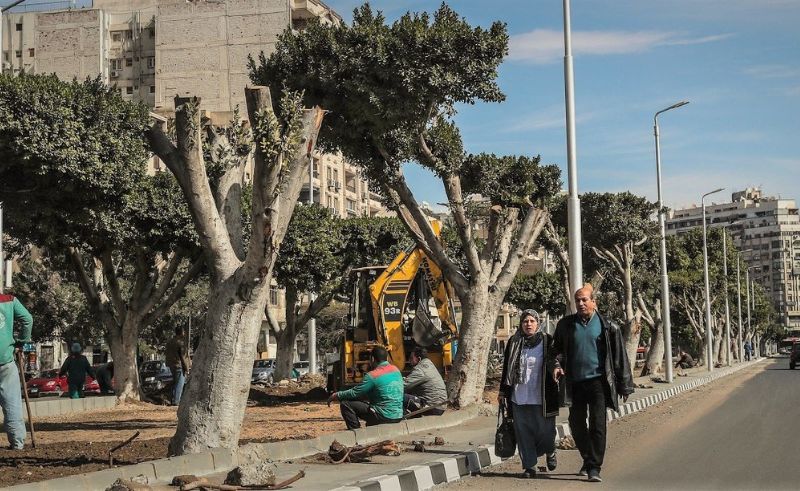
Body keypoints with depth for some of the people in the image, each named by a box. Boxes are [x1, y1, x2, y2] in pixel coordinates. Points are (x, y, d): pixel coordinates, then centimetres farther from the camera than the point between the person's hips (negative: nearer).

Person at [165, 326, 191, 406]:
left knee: (175, 383, 17)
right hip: (179, 366, -8)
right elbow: (183, 357, -15)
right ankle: (176, 401, -7)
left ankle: (174, 399, 21)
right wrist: (187, 368, -10)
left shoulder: (169, 342, 10)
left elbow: (166, 354, 17)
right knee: (179, 384, -4)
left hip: (171, 365, 8)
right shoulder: (181, 343, -14)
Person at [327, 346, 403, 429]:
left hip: (384, 417, -8)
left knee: (345, 404, -4)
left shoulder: (372, 376, -14)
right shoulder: (396, 370, 9)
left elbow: (354, 393, -8)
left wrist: (336, 395, 6)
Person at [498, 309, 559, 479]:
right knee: (523, 432, 1)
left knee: (545, 430, 2)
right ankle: (529, 466, 10)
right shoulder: (513, 343, 8)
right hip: (519, 398, 2)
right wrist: (503, 391, 12)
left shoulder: (547, 341, 1)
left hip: (541, 398, -2)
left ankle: (550, 452, 32)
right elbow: (506, 368, 14)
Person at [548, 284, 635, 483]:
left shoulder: (606, 326, 0)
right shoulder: (566, 325, 7)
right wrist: (556, 364, -5)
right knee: (576, 424, 10)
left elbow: (619, 357, 3)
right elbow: (556, 349, 17)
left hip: (597, 380, -3)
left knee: (597, 425, -8)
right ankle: (588, 459, 30)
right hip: (575, 382, 4)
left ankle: (594, 468, -5)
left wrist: (624, 386, 2)